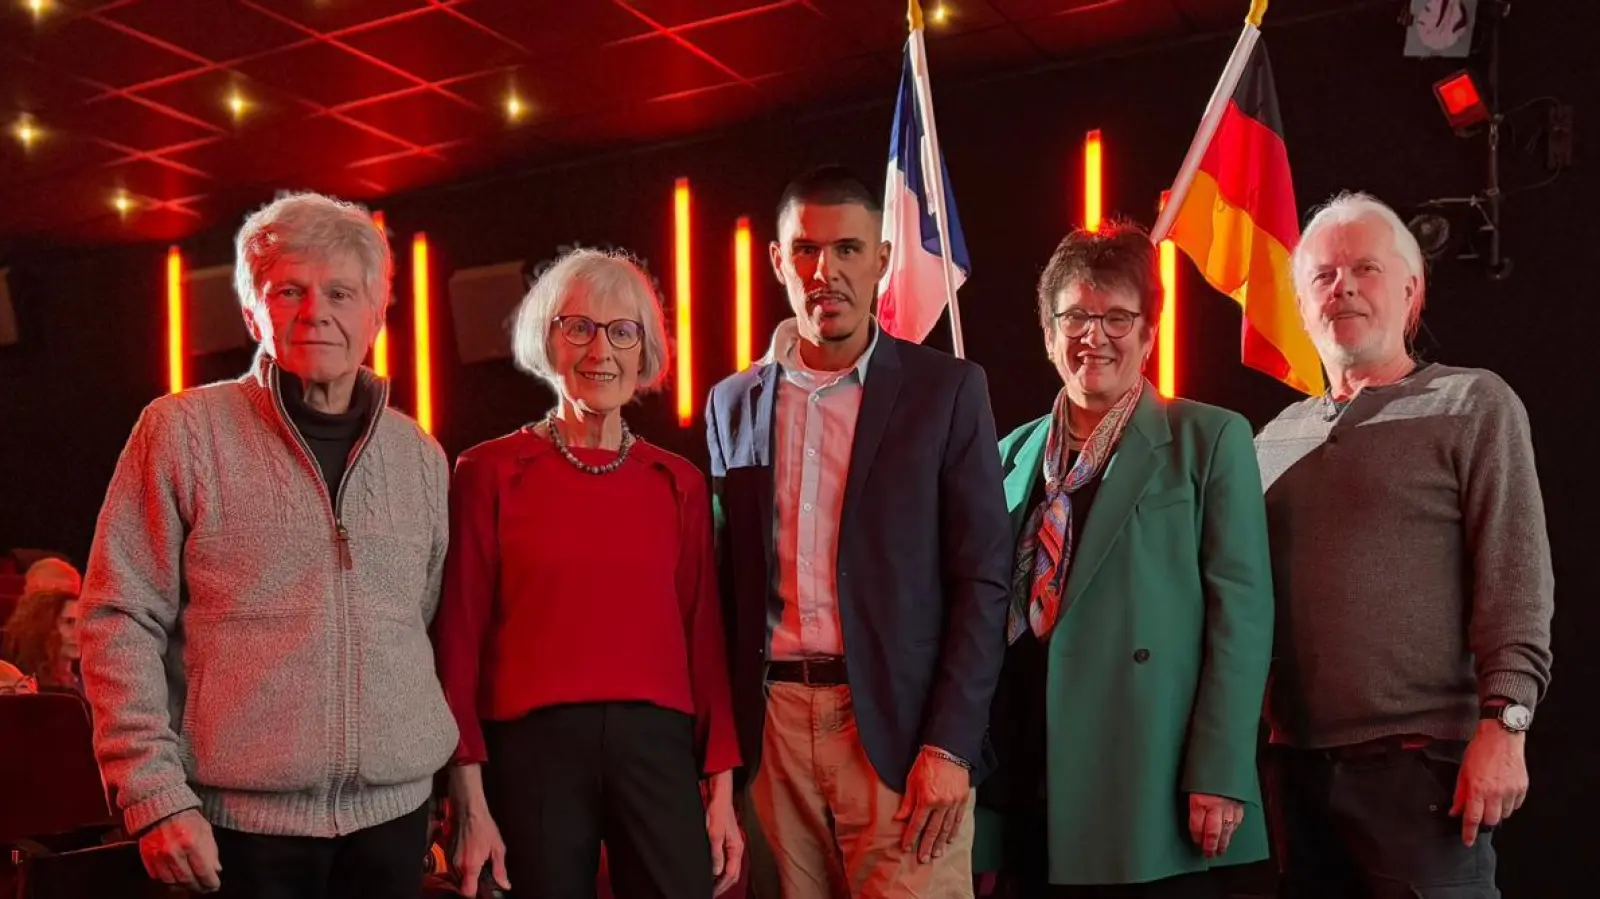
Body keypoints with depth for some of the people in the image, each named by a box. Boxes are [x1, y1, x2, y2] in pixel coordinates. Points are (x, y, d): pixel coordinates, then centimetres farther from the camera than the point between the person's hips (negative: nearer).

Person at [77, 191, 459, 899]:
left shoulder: (421, 458, 8)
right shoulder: (182, 431, -3)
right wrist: (154, 795, -10)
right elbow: (119, 621, -4)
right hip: (238, 819, -3)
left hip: (395, 812, 3)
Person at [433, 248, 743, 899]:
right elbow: (461, 638, -1)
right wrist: (470, 804, -5)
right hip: (532, 749, -2)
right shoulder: (490, 472, 0)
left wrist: (721, 788, 4)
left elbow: (703, 639, 7)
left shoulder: (680, 483, 8)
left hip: (657, 747, 2)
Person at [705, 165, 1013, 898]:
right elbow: (726, 580, 12)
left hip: (899, 726, -3)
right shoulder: (732, 404, 10)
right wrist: (725, 737, 7)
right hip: (772, 729, 3)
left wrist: (949, 746, -11)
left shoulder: (946, 389, 0)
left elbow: (982, 578, -3)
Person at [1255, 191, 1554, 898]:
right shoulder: (1276, 438, 14)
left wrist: (1503, 725, -16)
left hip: (1422, 761, -4)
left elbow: (1516, 581, -6)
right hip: (1297, 764, 4)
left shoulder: (1474, 405, 2)